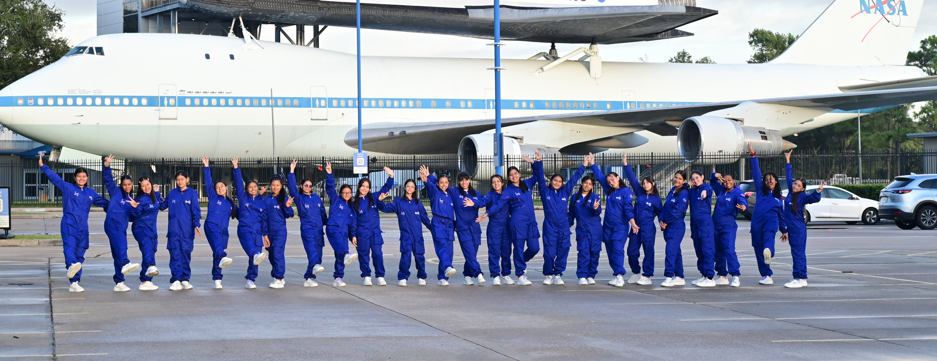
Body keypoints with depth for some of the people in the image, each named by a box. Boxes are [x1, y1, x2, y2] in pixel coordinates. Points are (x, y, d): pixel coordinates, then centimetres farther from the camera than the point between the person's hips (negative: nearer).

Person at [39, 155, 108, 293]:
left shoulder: (91, 193, 19)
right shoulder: (68, 188, 5)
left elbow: (102, 201, 31)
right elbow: (54, 177, -3)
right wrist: (43, 167, -12)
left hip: (83, 227, 5)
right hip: (69, 224, -5)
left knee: (79, 254, 4)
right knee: (70, 245, -29)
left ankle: (74, 283, 7)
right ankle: (71, 265, -57)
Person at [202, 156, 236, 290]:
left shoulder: (230, 203, 22)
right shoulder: (213, 197, 11)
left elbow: (239, 214, 26)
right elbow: (208, 182, 5)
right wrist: (206, 166, -1)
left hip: (223, 229, 4)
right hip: (211, 225, -4)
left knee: (218, 252, 4)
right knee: (218, 244, -32)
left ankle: (216, 278, 10)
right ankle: (222, 258, -61)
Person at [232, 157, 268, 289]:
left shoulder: (261, 203, 18)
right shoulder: (243, 198, 12)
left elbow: (264, 219, 18)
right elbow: (239, 183, 3)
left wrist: (266, 234, 11)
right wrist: (236, 168, -4)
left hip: (257, 231, 3)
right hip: (244, 228, -3)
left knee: (254, 259, -3)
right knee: (249, 244, -35)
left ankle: (250, 280, 5)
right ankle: (256, 255, -67)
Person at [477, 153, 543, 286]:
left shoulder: (527, 184, 14)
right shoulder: (508, 191, 1)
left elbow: (538, 175, 20)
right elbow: (499, 204, -8)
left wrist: (535, 162, 7)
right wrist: (487, 214, -19)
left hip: (531, 221, 5)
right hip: (518, 222, -5)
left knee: (534, 248, 1)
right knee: (519, 248, -5)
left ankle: (521, 262, 30)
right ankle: (520, 276, 0)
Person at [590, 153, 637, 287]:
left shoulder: (626, 191, -6)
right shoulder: (609, 191, 12)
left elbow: (628, 207, -13)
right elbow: (599, 176, 20)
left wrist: (632, 221, -24)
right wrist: (592, 163, 23)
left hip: (620, 226, -7)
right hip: (608, 225, 7)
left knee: (618, 249, -16)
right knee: (610, 250, 6)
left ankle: (619, 275, -20)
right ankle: (616, 274, 12)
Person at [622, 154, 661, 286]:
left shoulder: (656, 199, 1)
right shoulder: (640, 193, 9)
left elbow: (660, 213, 6)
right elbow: (632, 178, 9)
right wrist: (626, 164, 7)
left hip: (648, 228, -4)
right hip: (636, 227, 4)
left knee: (648, 252, -2)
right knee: (632, 252, 5)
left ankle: (647, 276, 3)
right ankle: (636, 273, 22)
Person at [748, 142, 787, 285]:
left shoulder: (778, 197, 18)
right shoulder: (760, 190, 16)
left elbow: (781, 214, 25)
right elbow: (756, 173, 10)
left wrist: (784, 230, 26)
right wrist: (753, 156, 3)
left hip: (771, 221, -1)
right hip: (757, 222, 1)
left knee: (769, 236, -33)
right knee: (758, 250, -3)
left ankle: (768, 251, -65)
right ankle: (766, 276, 2)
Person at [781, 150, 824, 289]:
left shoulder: (802, 197, -9)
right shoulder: (790, 193, 10)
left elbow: (813, 199, -27)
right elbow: (789, 177, 23)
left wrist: (818, 192, -47)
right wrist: (788, 162, 31)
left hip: (798, 229, -8)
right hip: (791, 229, 8)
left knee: (798, 253, -8)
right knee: (797, 253, 10)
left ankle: (800, 279, -7)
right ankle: (802, 279, 14)